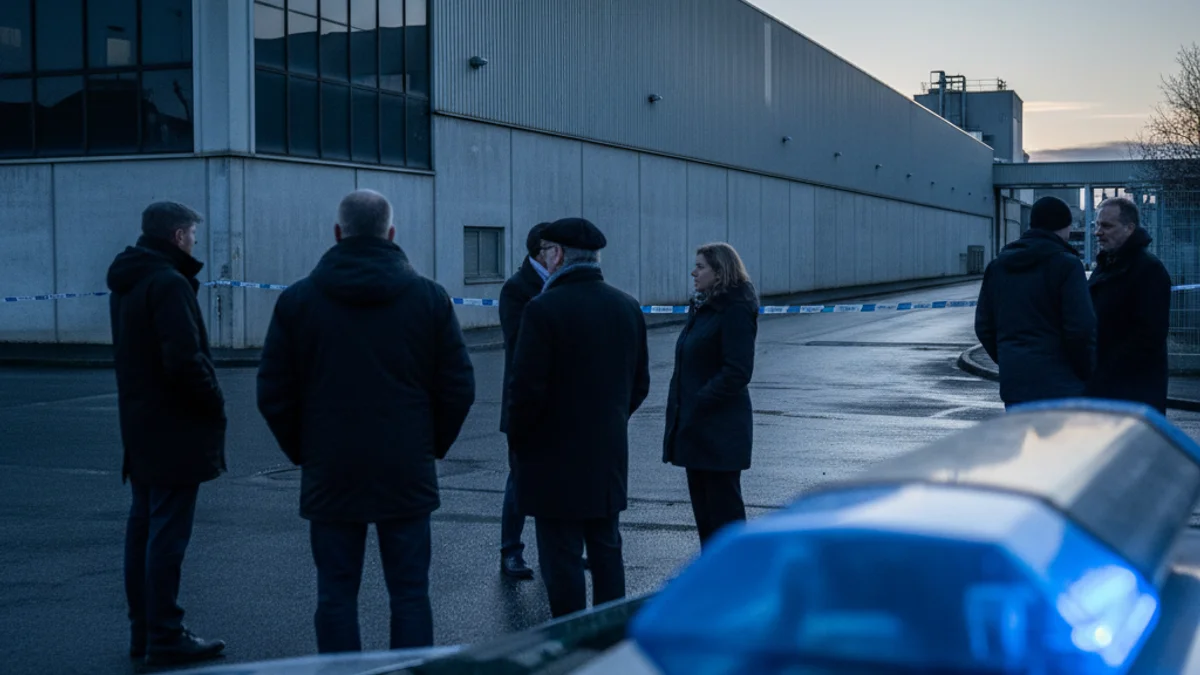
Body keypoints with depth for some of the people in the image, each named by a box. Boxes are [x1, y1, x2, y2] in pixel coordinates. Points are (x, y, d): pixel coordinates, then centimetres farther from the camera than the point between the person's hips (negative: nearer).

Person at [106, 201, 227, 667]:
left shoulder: (126, 283, 14)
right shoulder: (169, 284, -17)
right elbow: (184, 360, -24)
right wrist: (215, 403, -11)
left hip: (141, 427, 10)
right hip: (174, 431, -10)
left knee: (142, 528, 14)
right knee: (167, 535, -5)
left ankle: (143, 631, 22)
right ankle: (165, 638, 0)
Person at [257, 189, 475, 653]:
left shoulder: (298, 300, -1)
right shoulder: (429, 298, 0)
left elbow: (273, 393, 1)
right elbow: (458, 388, 0)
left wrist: (302, 452, 13)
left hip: (330, 476, 0)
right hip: (406, 475, 0)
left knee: (336, 594, 7)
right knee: (410, 593, 6)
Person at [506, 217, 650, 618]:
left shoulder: (544, 309, -15)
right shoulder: (627, 308, 6)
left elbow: (527, 388, -17)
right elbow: (640, 383, 12)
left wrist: (518, 439, -2)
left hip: (555, 460, -6)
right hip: (610, 455, 7)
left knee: (561, 559, 0)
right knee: (606, 549, 15)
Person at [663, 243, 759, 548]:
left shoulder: (736, 311, -13)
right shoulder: (702, 307, 14)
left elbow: (737, 372, -19)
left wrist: (699, 402, -19)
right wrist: (679, 406, 7)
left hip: (720, 429, -9)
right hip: (696, 428, 9)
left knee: (724, 510, -3)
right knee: (703, 506, 14)